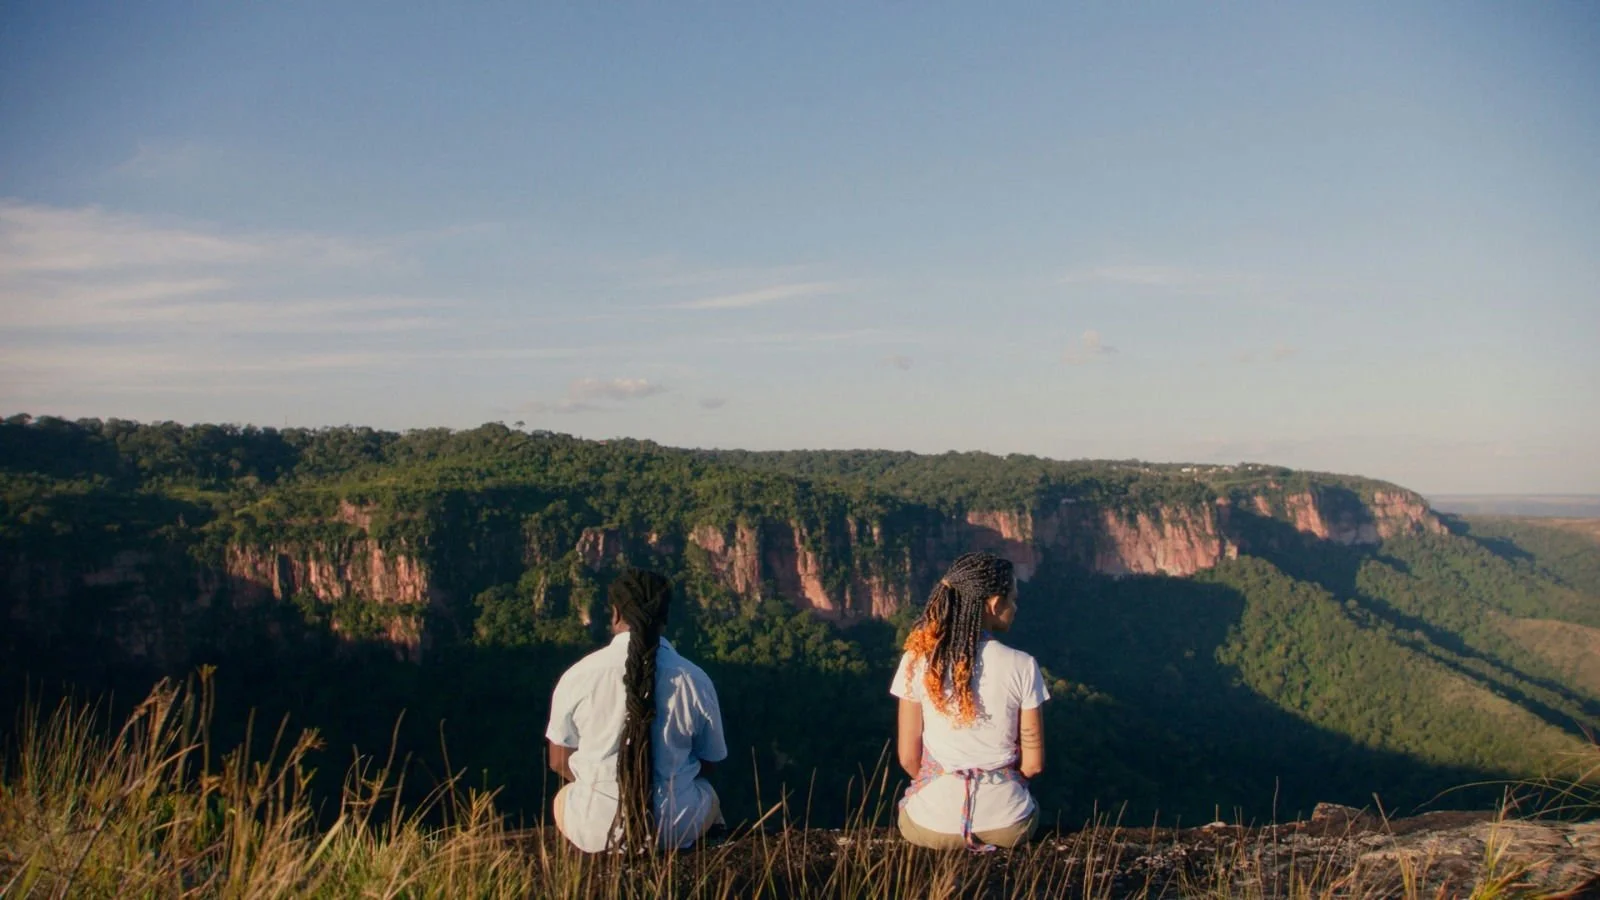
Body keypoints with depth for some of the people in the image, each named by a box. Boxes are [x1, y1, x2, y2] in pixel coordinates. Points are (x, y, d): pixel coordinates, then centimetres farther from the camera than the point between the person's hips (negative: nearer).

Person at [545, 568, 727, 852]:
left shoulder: (578, 676, -9)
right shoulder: (695, 680, -9)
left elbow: (560, 762, 4)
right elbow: (709, 762, 6)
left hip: (595, 829, 0)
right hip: (675, 830, 0)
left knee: (564, 796, 34)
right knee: (707, 794, 33)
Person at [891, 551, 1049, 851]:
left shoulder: (918, 660, -10)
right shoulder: (1022, 666, -13)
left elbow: (908, 758, -4)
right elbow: (1033, 763, -5)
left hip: (931, 827, 1)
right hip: (1007, 825, 0)